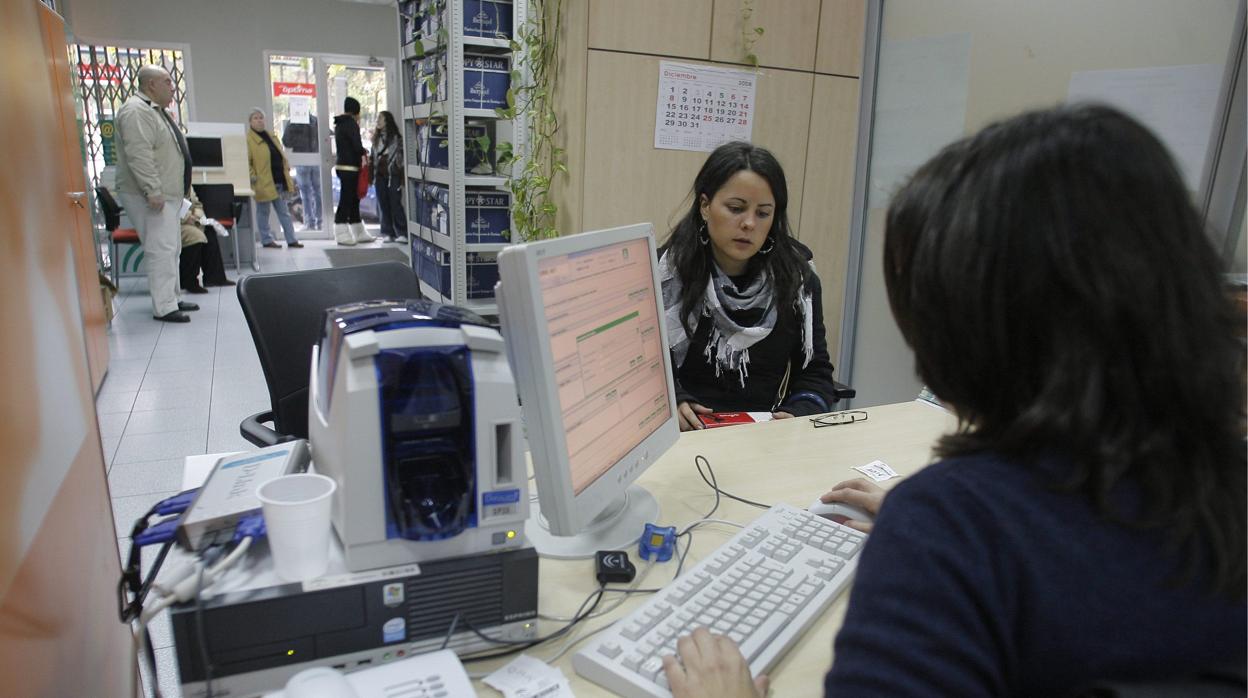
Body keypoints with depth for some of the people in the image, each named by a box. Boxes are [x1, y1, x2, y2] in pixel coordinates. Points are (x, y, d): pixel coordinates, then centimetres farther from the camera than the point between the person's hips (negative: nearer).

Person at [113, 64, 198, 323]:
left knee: (171, 248, 13)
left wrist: (166, 191, 24)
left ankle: (171, 298, 21)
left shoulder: (158, 110, 19)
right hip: (151, 196, -10)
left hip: (165, 194, 10)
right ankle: (163, 307, -10)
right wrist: (153, 191, -27)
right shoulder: (136, 111, -14)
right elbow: (139, 155, -23)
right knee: (161, 249, -12)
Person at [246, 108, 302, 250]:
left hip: (279, 181, 7)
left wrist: (287, 168, 14)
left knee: (284, 212, 9)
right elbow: (245, 162, -13)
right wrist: (252, 177, -19)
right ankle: (267, 240, 14)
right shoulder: (248, 140, -9)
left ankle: (291, 240, 13)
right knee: (263, 212, 5)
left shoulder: (272, 137, 15)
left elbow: (281, 156, 21)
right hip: (263, 184, -7)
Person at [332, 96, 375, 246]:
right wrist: (365, 152, 1)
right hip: (350, 168, -9)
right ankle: (342, 235, -4)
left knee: (353, 200, 13)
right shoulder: (351, 123, -11)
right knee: (346, 201, -6)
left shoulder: (340, 124, 17)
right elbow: (357, 146, -17)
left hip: (343, 166, 9)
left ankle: (359, 233, 20)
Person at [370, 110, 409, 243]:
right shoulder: (376, 138, 14)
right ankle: (388, 233, 10)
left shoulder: (396, 137, -2)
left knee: (395, 204, -7)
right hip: (380, 175, 6)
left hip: (393, 175, -5)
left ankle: (401, 233, -4)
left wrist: (403, 175, -11)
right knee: (384, 205, 5)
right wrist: (369, 158, 3)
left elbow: (401, 155, -6)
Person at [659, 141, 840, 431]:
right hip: (686, 440, 0)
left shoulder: (798, 278, 7)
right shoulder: (662, 276, -2)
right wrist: (670, 405, -19)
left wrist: (800, 415, -9)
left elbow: (815, 371, 11)